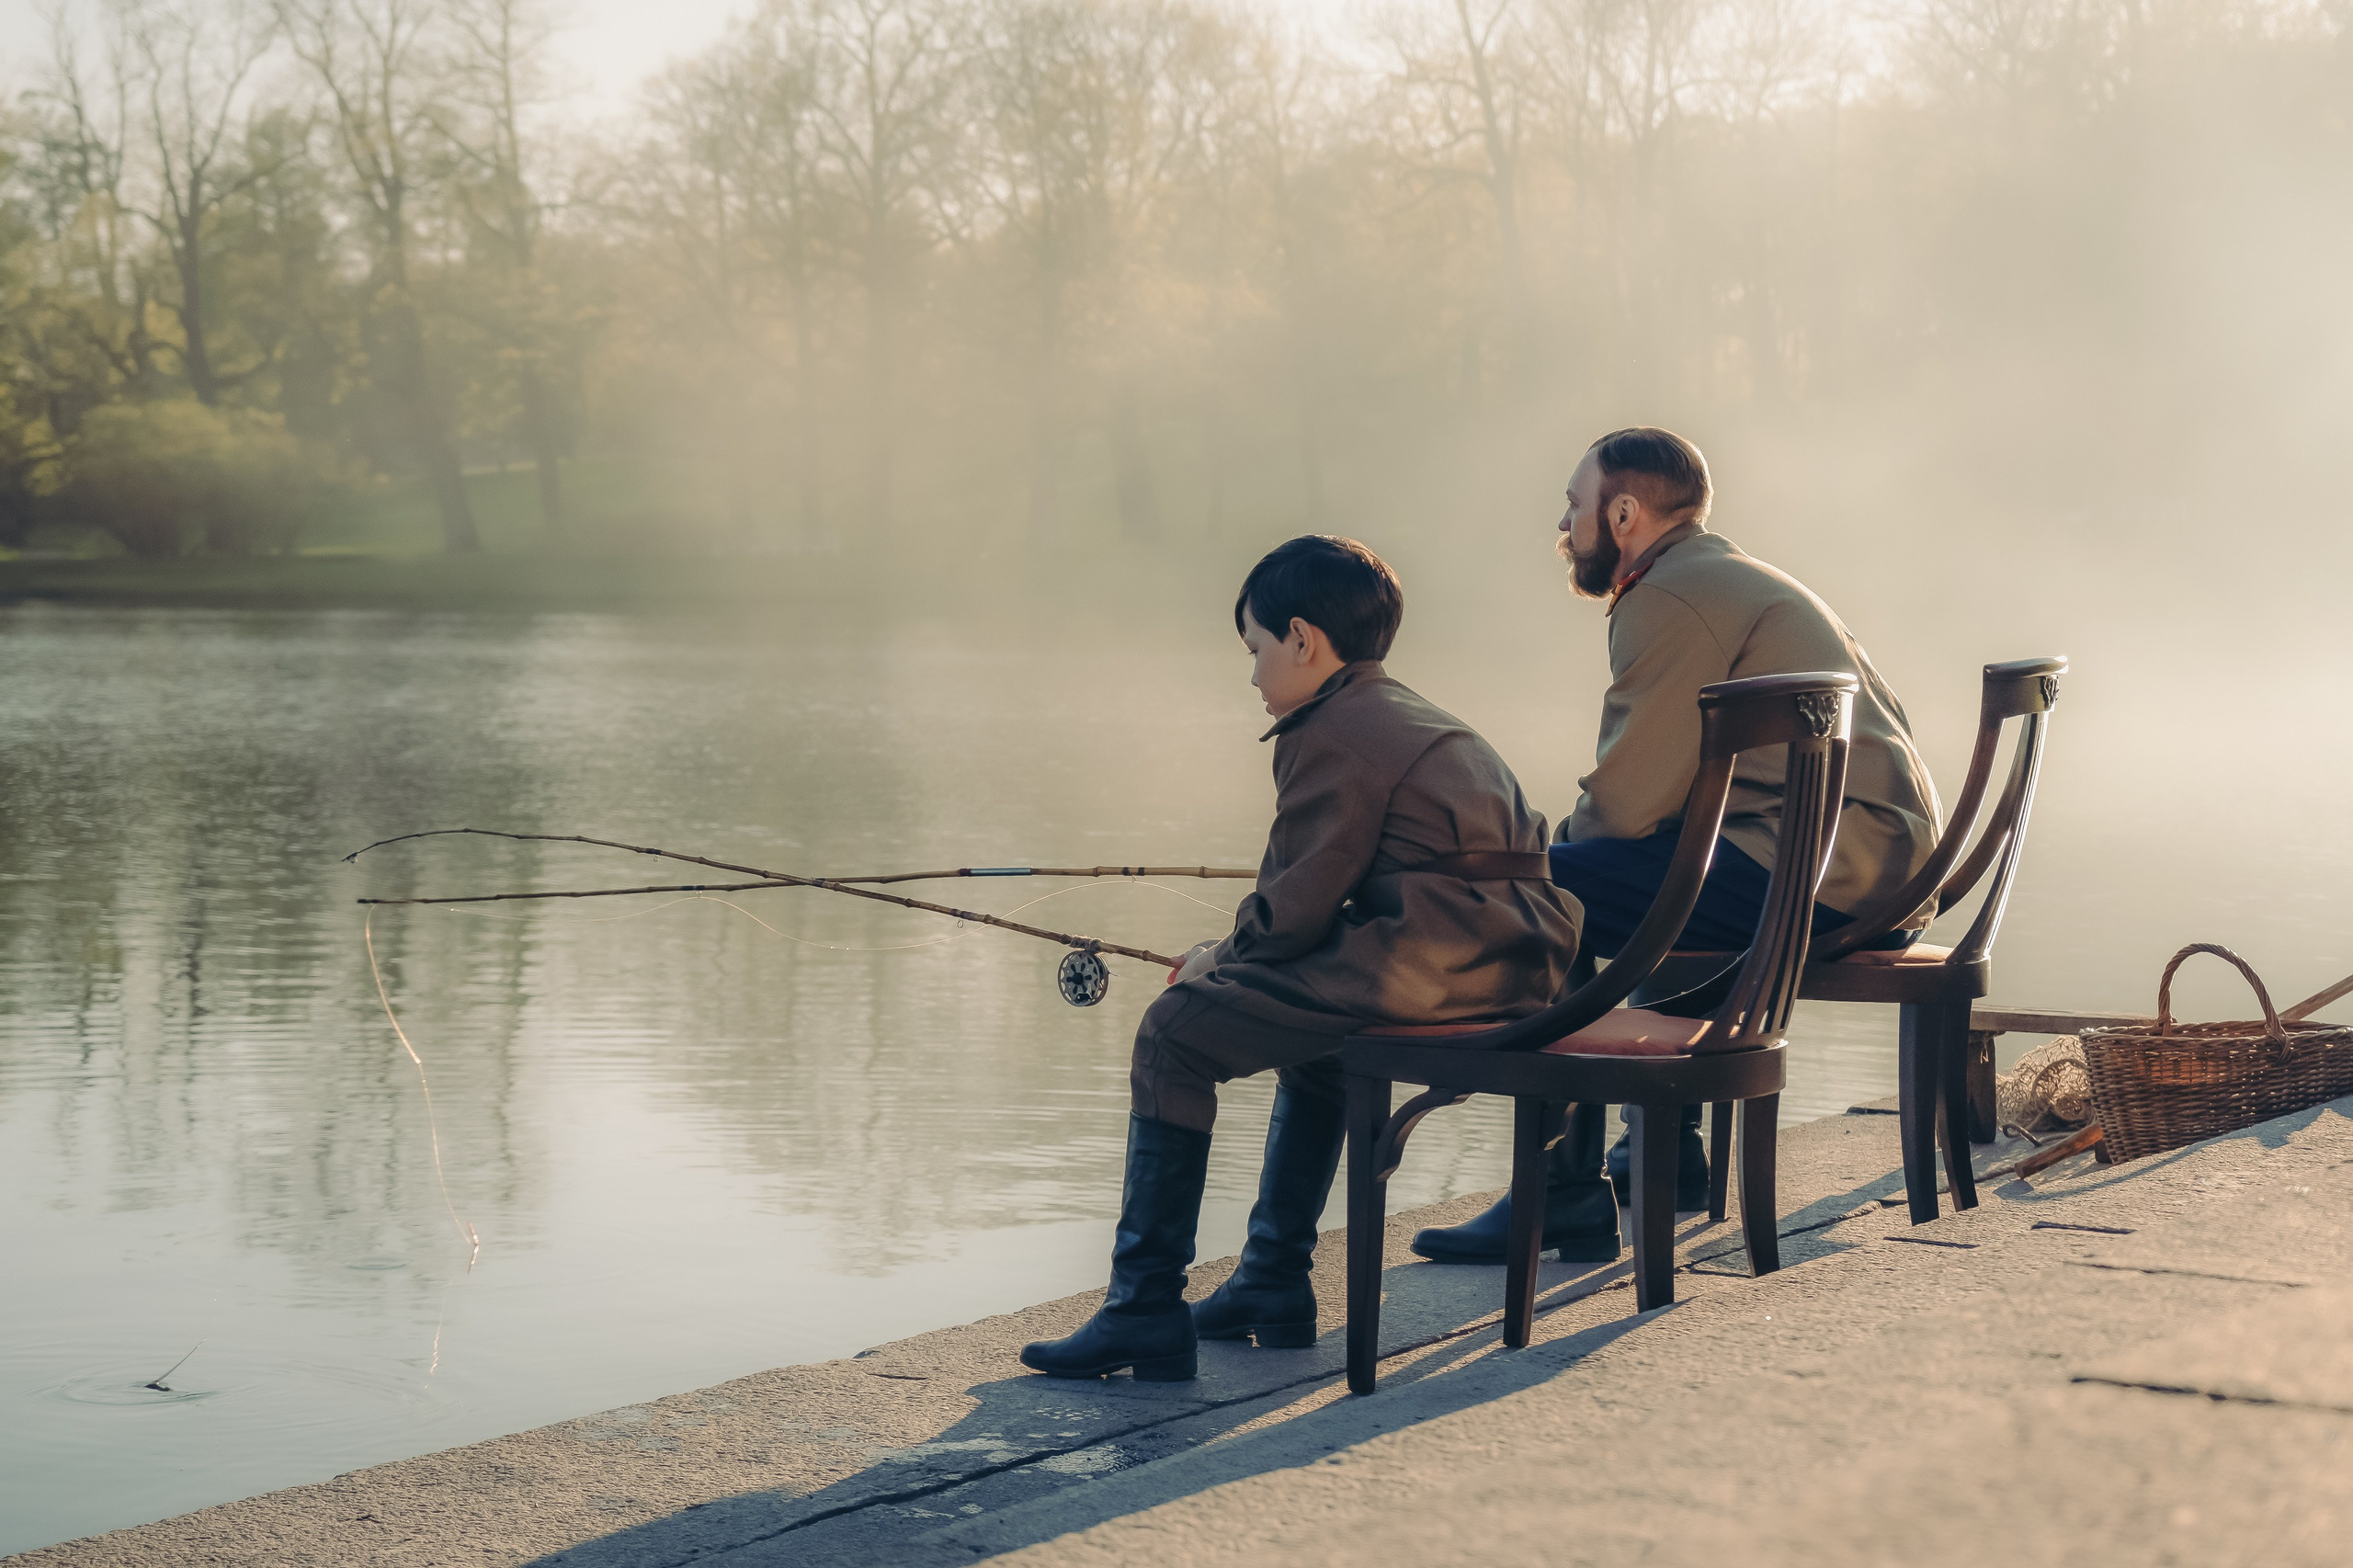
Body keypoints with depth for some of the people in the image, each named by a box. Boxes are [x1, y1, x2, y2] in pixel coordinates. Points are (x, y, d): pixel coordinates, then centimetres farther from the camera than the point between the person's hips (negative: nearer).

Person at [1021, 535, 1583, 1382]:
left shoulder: (1328, 736, -5)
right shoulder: (1418, 718, 26)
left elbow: (1297, 910, -9)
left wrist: (1218, 959, 9)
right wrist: (1238, 953, 22)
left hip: (1427, 963, -11)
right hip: (1517, 959, 11)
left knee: (1174, 1033, -5)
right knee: (1312, 1021, 36)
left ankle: (1145, 1310, -5)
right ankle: (1273, 1281, 37)